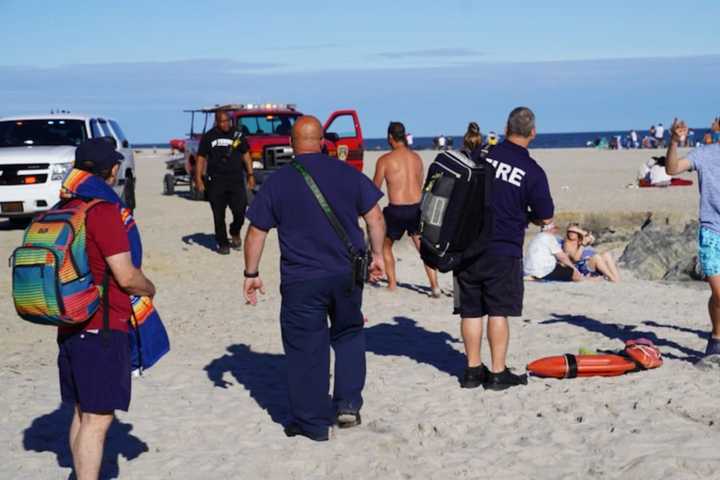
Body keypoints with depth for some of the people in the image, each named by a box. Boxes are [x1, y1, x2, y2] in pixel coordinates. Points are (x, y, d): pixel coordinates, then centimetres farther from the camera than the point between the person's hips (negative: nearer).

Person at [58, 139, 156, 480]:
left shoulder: (64, 210, 9)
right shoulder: (104, 211, -16)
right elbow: (126, 276, -18)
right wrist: (149, 290, 2)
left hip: (70, 328, 9)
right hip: (102, 329, -9)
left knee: (83, 413, 17)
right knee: (97, 419, -6)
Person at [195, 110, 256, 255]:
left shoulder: (238, 135, 9)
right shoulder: (209, 137, 4)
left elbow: (246, 155, 15)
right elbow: (201, 158, 5)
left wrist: (250, 175, 8)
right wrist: (198, 178, -3)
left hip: (236, 180, 1)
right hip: (216, 182, -1)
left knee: (240, 211, -7)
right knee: (219, 216, 2)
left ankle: (235, 233, 22)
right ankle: (222, 244, 14)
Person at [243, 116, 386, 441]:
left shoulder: (277, 182, -3)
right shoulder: (348, 174, 1)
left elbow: (256, 232, 0)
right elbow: (375, 218, 4)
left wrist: (251, 274, 9)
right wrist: (377, 255, 15)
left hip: (301, 281, -2)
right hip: (347, 276, 2)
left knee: (306, 350, 6)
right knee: (349, 335, 23)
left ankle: (312, 423, 12)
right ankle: (348, 404, 16)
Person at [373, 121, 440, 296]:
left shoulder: (385, 160, -5)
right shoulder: (417, 158, 8)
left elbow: (375, 189, 1)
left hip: (396, 210, -3)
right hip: (417, 207, 3)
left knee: (385, 245, 18)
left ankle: (392, 284, 16)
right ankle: (435, 286, 3)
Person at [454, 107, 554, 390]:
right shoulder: (532, 172, -7)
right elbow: (545, 218, -1)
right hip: (503, 252, -3)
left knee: (471, 311, 9)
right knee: (498, 312, 3)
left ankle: (473, 370, 15)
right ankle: (498, 373, 5)